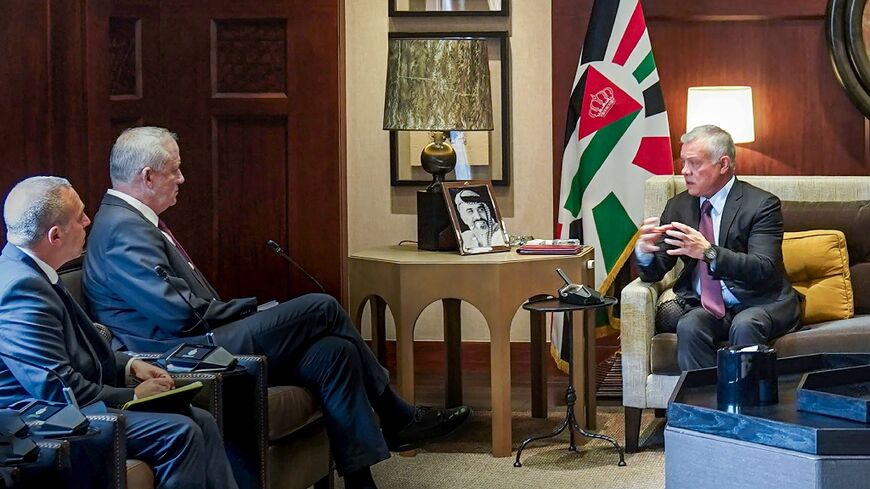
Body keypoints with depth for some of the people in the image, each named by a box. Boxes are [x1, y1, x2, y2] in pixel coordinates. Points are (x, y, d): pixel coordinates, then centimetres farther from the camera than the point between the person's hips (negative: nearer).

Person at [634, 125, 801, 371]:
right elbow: (654, 272, 7)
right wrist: (645, 251, -18)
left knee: (744, 326, -35)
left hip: (760, 304, -3)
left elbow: (763, 269, -20)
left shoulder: (761, 204, -7)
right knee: (689, 327, -29)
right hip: (705, 307, 3)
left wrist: (708, 252, -35)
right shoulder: (678, 207, 8)